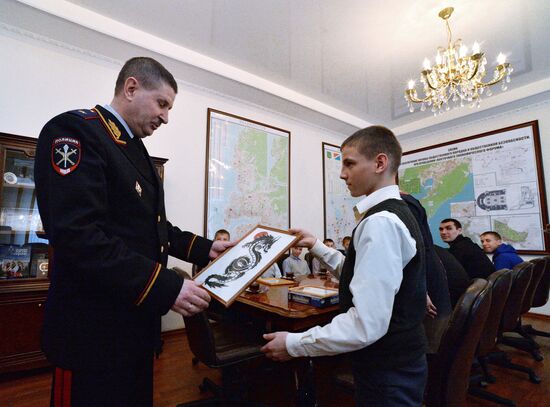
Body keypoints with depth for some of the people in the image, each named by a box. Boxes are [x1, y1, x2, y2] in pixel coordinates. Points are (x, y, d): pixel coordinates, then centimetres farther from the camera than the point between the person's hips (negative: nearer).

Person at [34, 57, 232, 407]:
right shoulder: (75, 130, -15)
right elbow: (78, 235, -27)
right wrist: (167, 286, -29)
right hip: (94, 325, -9)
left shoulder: (135, 149, 13)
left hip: (136, 319, 9)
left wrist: (203, 248, 4)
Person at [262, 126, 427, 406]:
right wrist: (317, 247, 9)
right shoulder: (396, 213, 5)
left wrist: (294, 344, -19)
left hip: (388, 373, -9)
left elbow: (367, 324, -29)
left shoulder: (380, 222, -27)